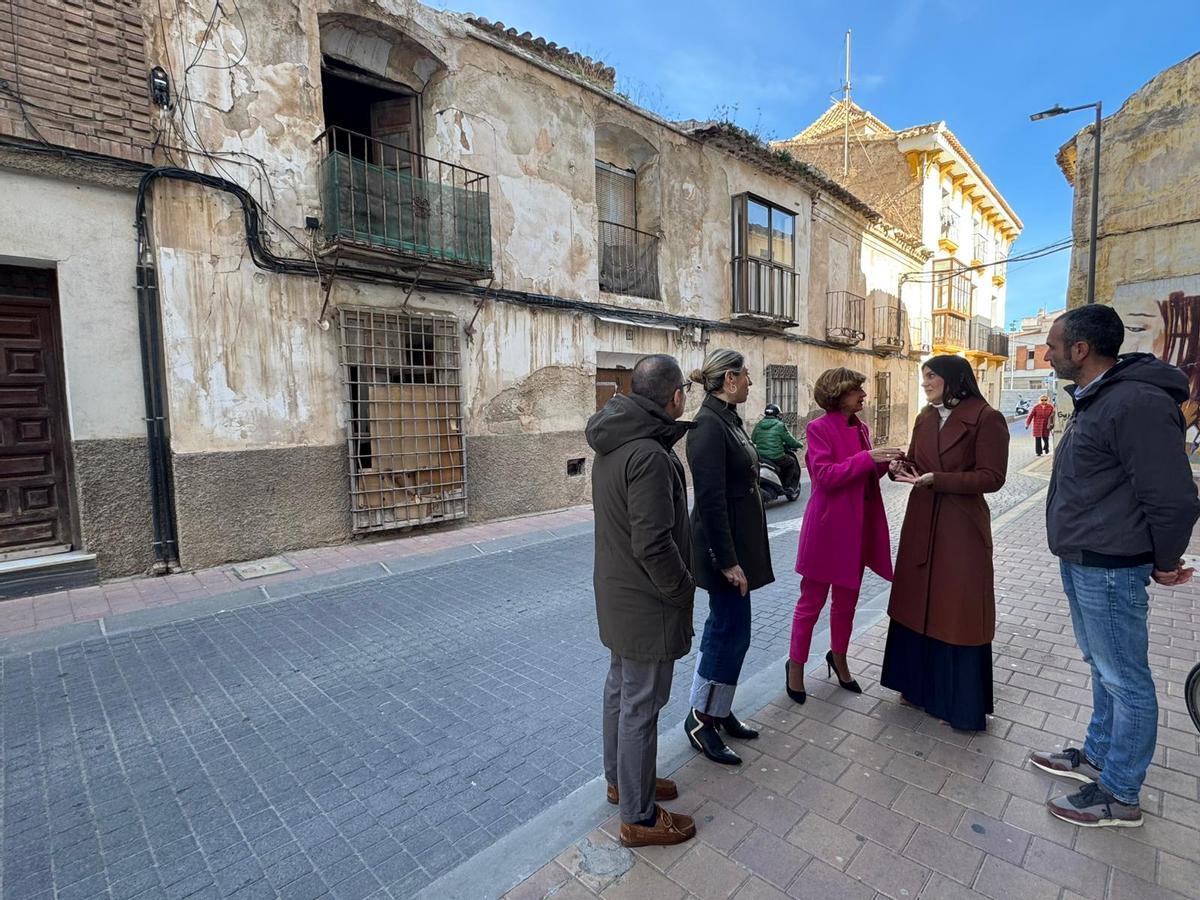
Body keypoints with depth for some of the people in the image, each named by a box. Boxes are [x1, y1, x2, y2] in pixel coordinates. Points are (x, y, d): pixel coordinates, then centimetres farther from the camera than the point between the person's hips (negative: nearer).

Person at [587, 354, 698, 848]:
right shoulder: (649, 456, -27)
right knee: (641, 704, 7)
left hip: (616, 592, 10)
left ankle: (620, 779, 44)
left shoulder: (612, 445, 3)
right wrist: (682, 590, -13)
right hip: (647, 602, -10)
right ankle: (639, 817, 26)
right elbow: (653, 543, -28)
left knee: (620, 687, 23)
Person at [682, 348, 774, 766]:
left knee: (725, 627, 17)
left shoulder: (727, 418, 10)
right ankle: (701, 719, 19)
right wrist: (728, 560, -22)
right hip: (724, 544, -10)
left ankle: (718, 711, 32)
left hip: (738, 539, 10)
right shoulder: (709, 425, -20)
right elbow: (710, 499, -23)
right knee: (732, 631, 1)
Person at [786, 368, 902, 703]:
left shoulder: (860, 427, 11)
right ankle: (796, 665, 23)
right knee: (812, 600, 6)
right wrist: (868, 457, -23)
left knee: (847, 600, 20)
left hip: (857, 527, 7)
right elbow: (825, 477, -21)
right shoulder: (819, 428, -12)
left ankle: (838, 658, 40)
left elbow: (863, 476, 16)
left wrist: (885, 462, -1)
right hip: (827, 527, -7)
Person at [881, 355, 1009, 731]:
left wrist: (937, 480, -23)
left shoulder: (986, 417, -11)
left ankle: (963, 705, 22)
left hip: (962, 527, -6)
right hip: (921, 521, 6)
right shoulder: (925, 418, 8)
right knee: (918, 602, 14)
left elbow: (992, 477, -14)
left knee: (959, 611, 4)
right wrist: (900, 467, -11)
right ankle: (921, 685, 32)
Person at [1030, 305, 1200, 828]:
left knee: (1125, 680, 5)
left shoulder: (1138, 403, -22)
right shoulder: (1095, 399, 10)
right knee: (1102, 667, 22)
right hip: (1080, 561, 10)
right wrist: (1078, 550, 17)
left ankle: (1119, 796, 20)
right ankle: (1097, 757, 38)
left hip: (1109, 568, -10)